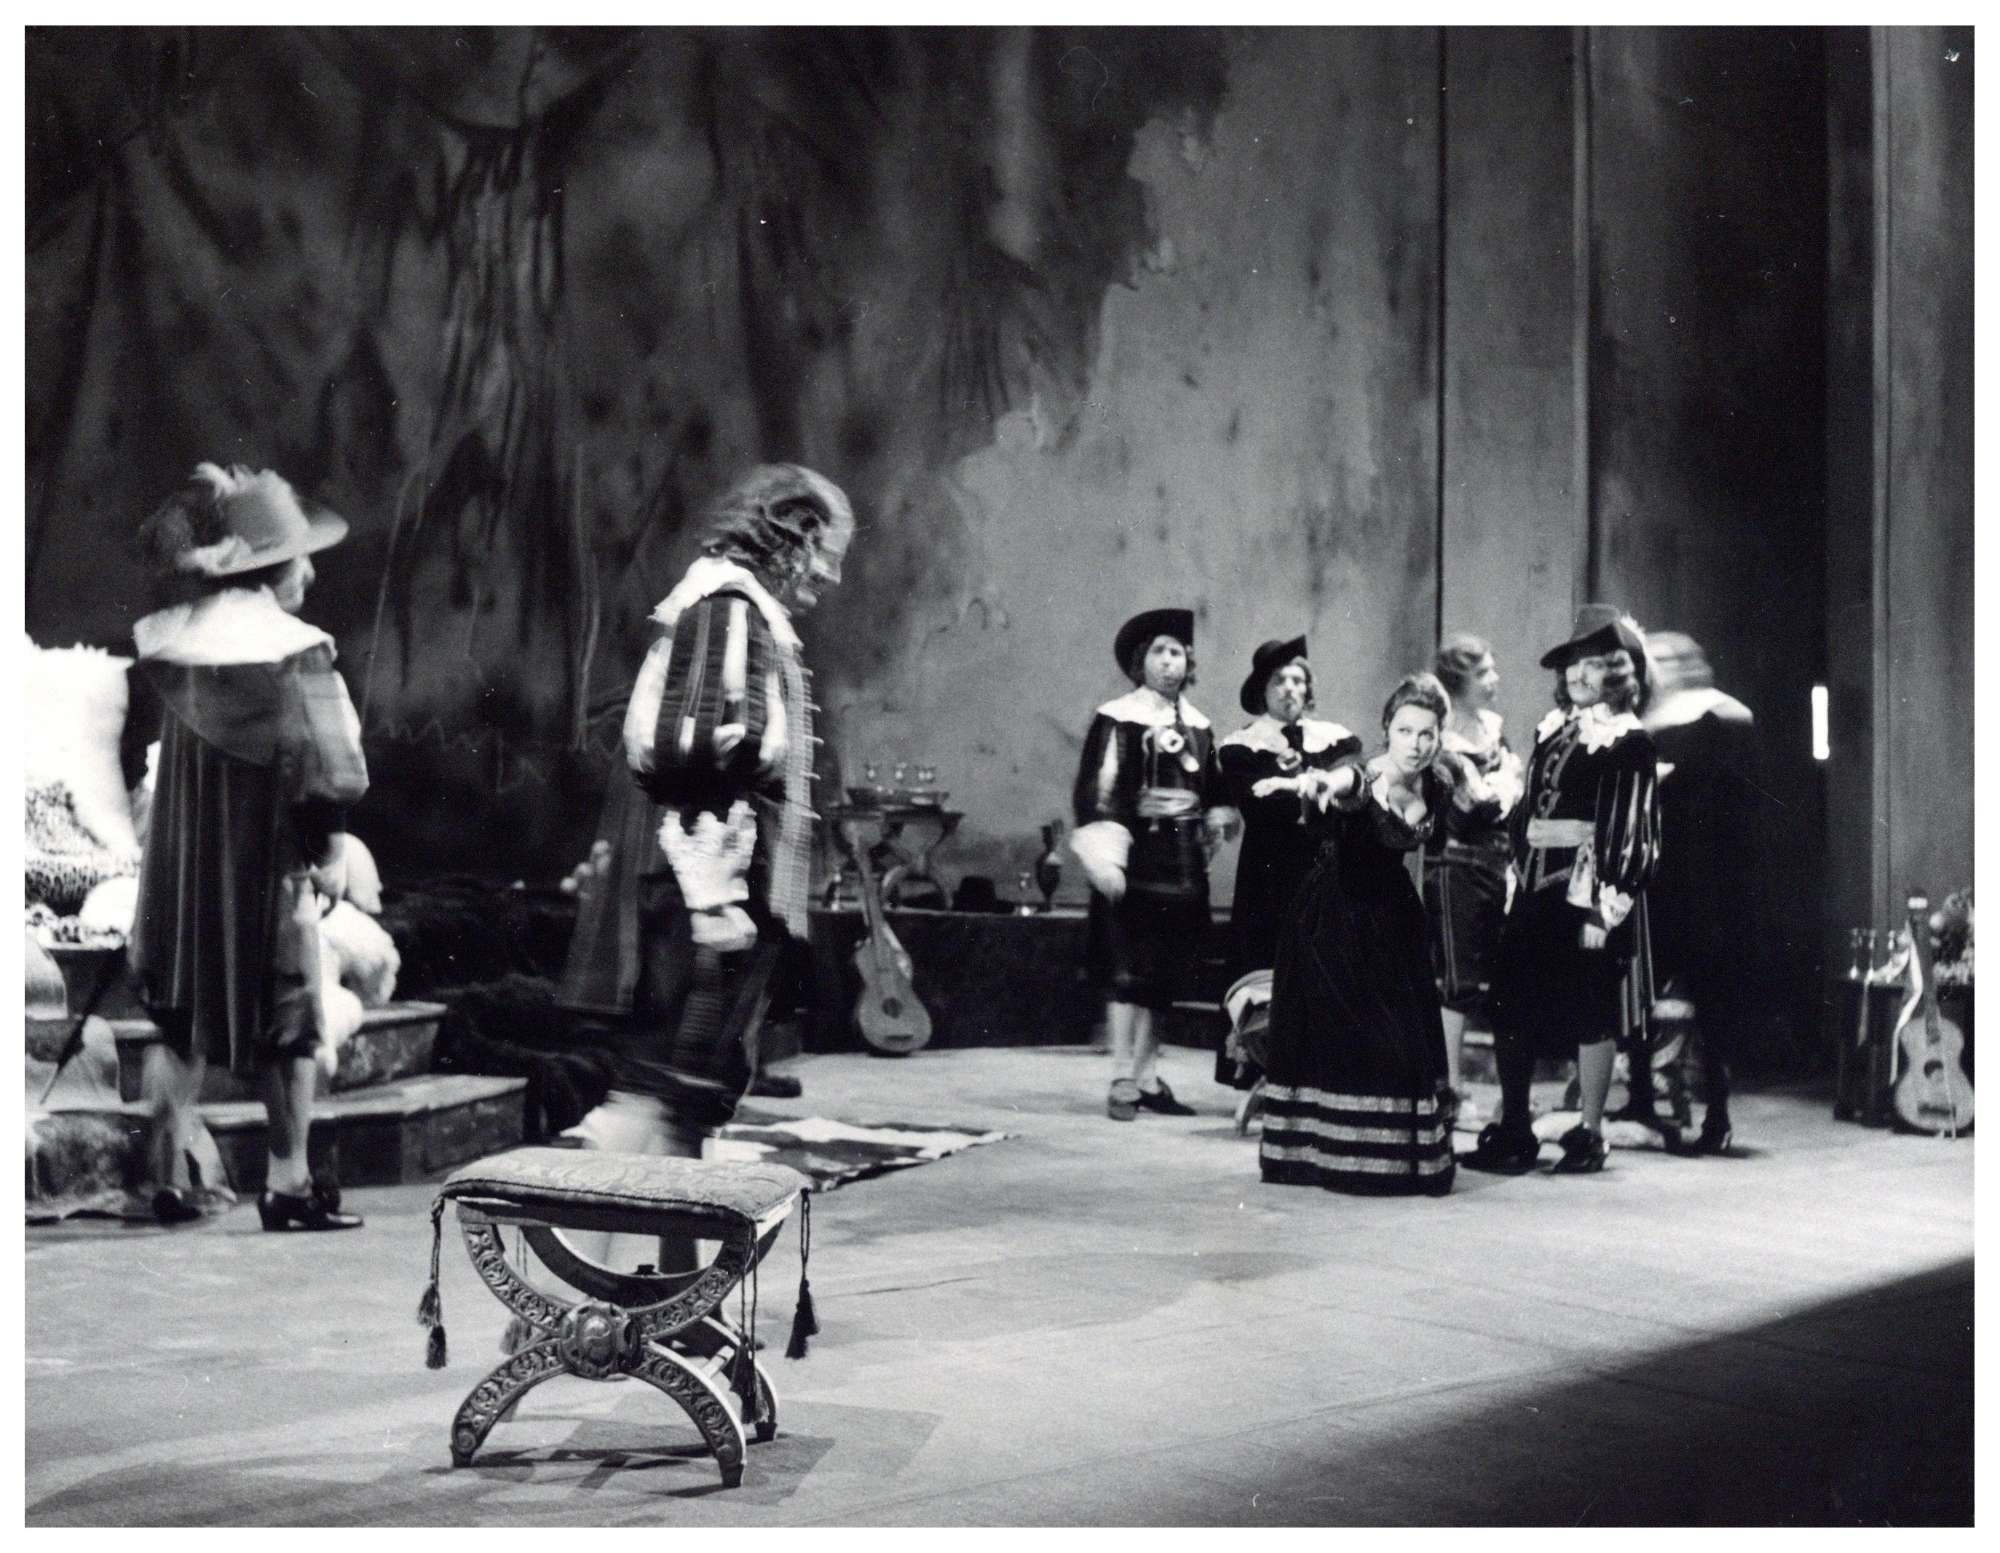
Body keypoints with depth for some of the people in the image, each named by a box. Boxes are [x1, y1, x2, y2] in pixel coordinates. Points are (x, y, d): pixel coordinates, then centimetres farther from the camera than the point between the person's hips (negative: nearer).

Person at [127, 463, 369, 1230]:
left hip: (181, 862, 5)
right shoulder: (292, 652, -15)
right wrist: (327, 850, -6)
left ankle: (171, 1176, 16)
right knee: (288, 1022, 6)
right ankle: (288, 1181, 9)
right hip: (266, 865, -5)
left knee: (179, 1020, 14)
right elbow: (323, 764, -18)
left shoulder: (169, 642, 0)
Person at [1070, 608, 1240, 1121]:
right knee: (1128, 973, -8)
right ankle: (1123, 1083, -2)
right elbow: (1093, 793, -10)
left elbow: (1213, 792, 23)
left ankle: (1148, 1078, 16)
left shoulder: (1197, 726, 15)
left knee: (1163, 977, 8)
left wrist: (1215, 814, 4)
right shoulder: (1115, 720, -4)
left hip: (1183, 866, 6)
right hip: (1135, 862, -6)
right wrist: (1141, 806, -20)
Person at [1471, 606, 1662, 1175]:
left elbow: (1630, 833, -12)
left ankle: (1590, 1134, 11)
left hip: (1590, 898, -7)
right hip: (1538, 894, 7)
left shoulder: (1629, 743, -6)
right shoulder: (1551, 732, 15)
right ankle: (1512, 1129, 15)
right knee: (1513, 1009, 5)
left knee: (1592, 1016, 1)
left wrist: (1606, 905, -16)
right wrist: (1544, 830, 2)